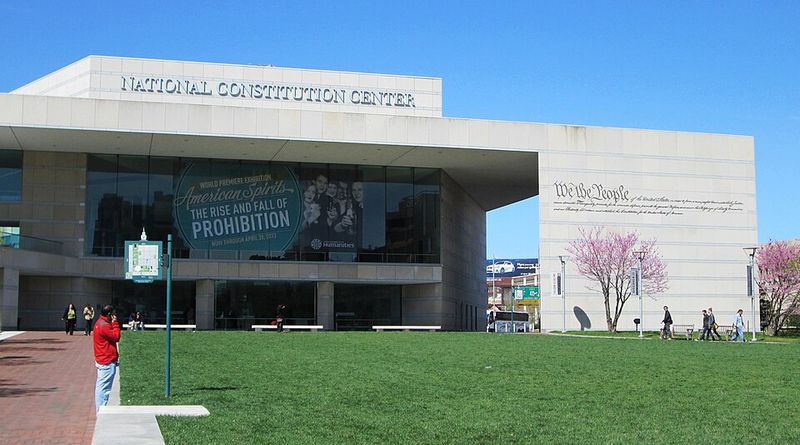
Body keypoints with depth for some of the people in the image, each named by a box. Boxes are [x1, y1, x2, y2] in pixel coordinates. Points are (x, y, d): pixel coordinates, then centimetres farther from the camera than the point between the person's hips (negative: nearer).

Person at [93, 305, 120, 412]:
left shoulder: (100, 323, 14)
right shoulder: (104, 326, -19)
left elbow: (112, 335, 15)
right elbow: (116, 337, -15)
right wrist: (115, 323, -12)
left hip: (102, 360, 11)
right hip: (107, 362, -11)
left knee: (101, 386, 16)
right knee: (104, 387, -7)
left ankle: (100, 410, 23)